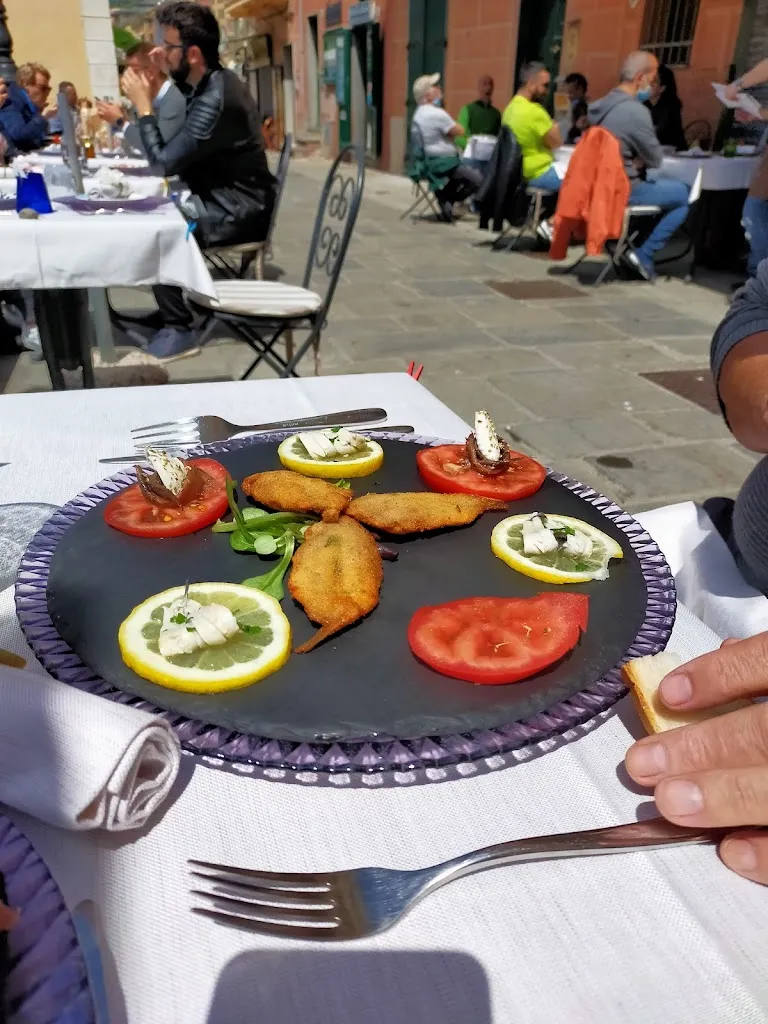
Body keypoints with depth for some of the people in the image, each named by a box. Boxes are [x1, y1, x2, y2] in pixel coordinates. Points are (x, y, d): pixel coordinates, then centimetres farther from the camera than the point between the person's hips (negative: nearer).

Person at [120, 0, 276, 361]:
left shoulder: (216, 100, -24)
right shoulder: (207, 84, 8)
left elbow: (165, 162, -20)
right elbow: (172, 153, 10)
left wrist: (143, 106, -11)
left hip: (239, 210, -10)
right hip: (225, 200, 10)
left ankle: (179, 331, -6)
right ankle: (167, 309, 14)